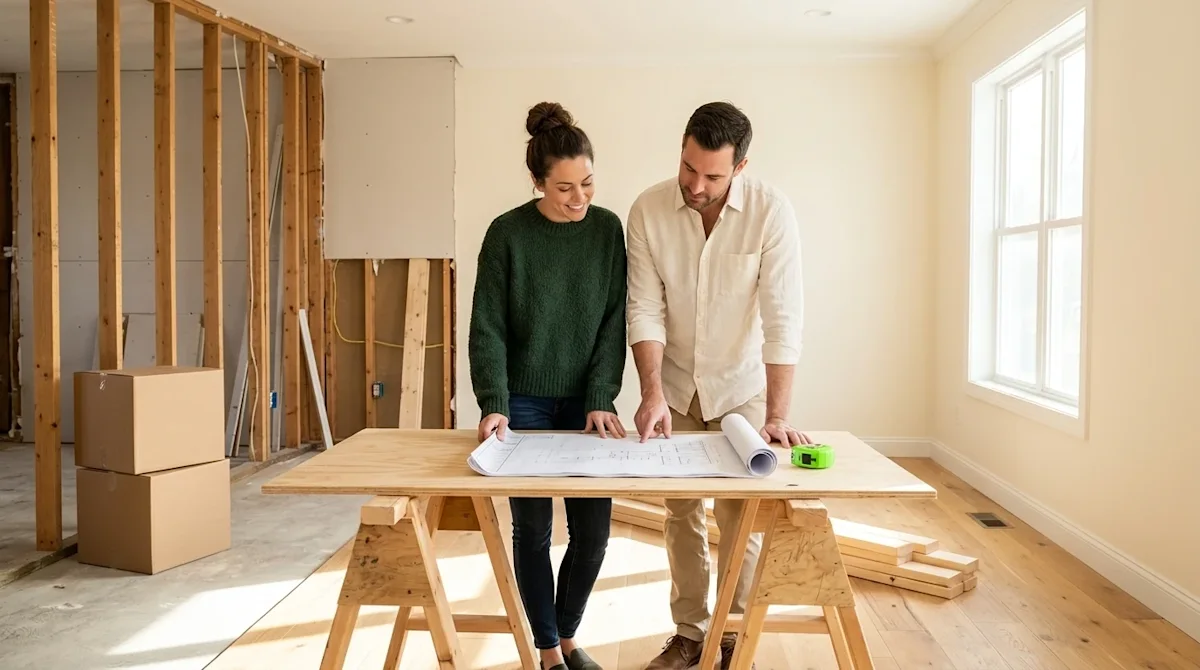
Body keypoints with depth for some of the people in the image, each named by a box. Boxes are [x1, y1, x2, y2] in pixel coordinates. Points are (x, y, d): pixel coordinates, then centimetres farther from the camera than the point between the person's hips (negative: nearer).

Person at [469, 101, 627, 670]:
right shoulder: (507, 233, -10)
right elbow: (488, 328, -9)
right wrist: (493, 405, -19)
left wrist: (601, 400, -11)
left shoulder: (607, 229, -3)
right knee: (533, 527, 6)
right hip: (525, 403, -2)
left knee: (594, 527, 4)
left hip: (585, 403, 2)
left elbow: (614, 321, -4)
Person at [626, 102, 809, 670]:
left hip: (741, 385, -2)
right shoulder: (648, 210, -14)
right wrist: (652, 393, -25)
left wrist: (777, 415, -28)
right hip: (675, 384, 2)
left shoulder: (771, 211, -20)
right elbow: (645, 309, -14)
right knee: (681, 512, 10)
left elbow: (783, 317, -23)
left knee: (740, 514, 3)